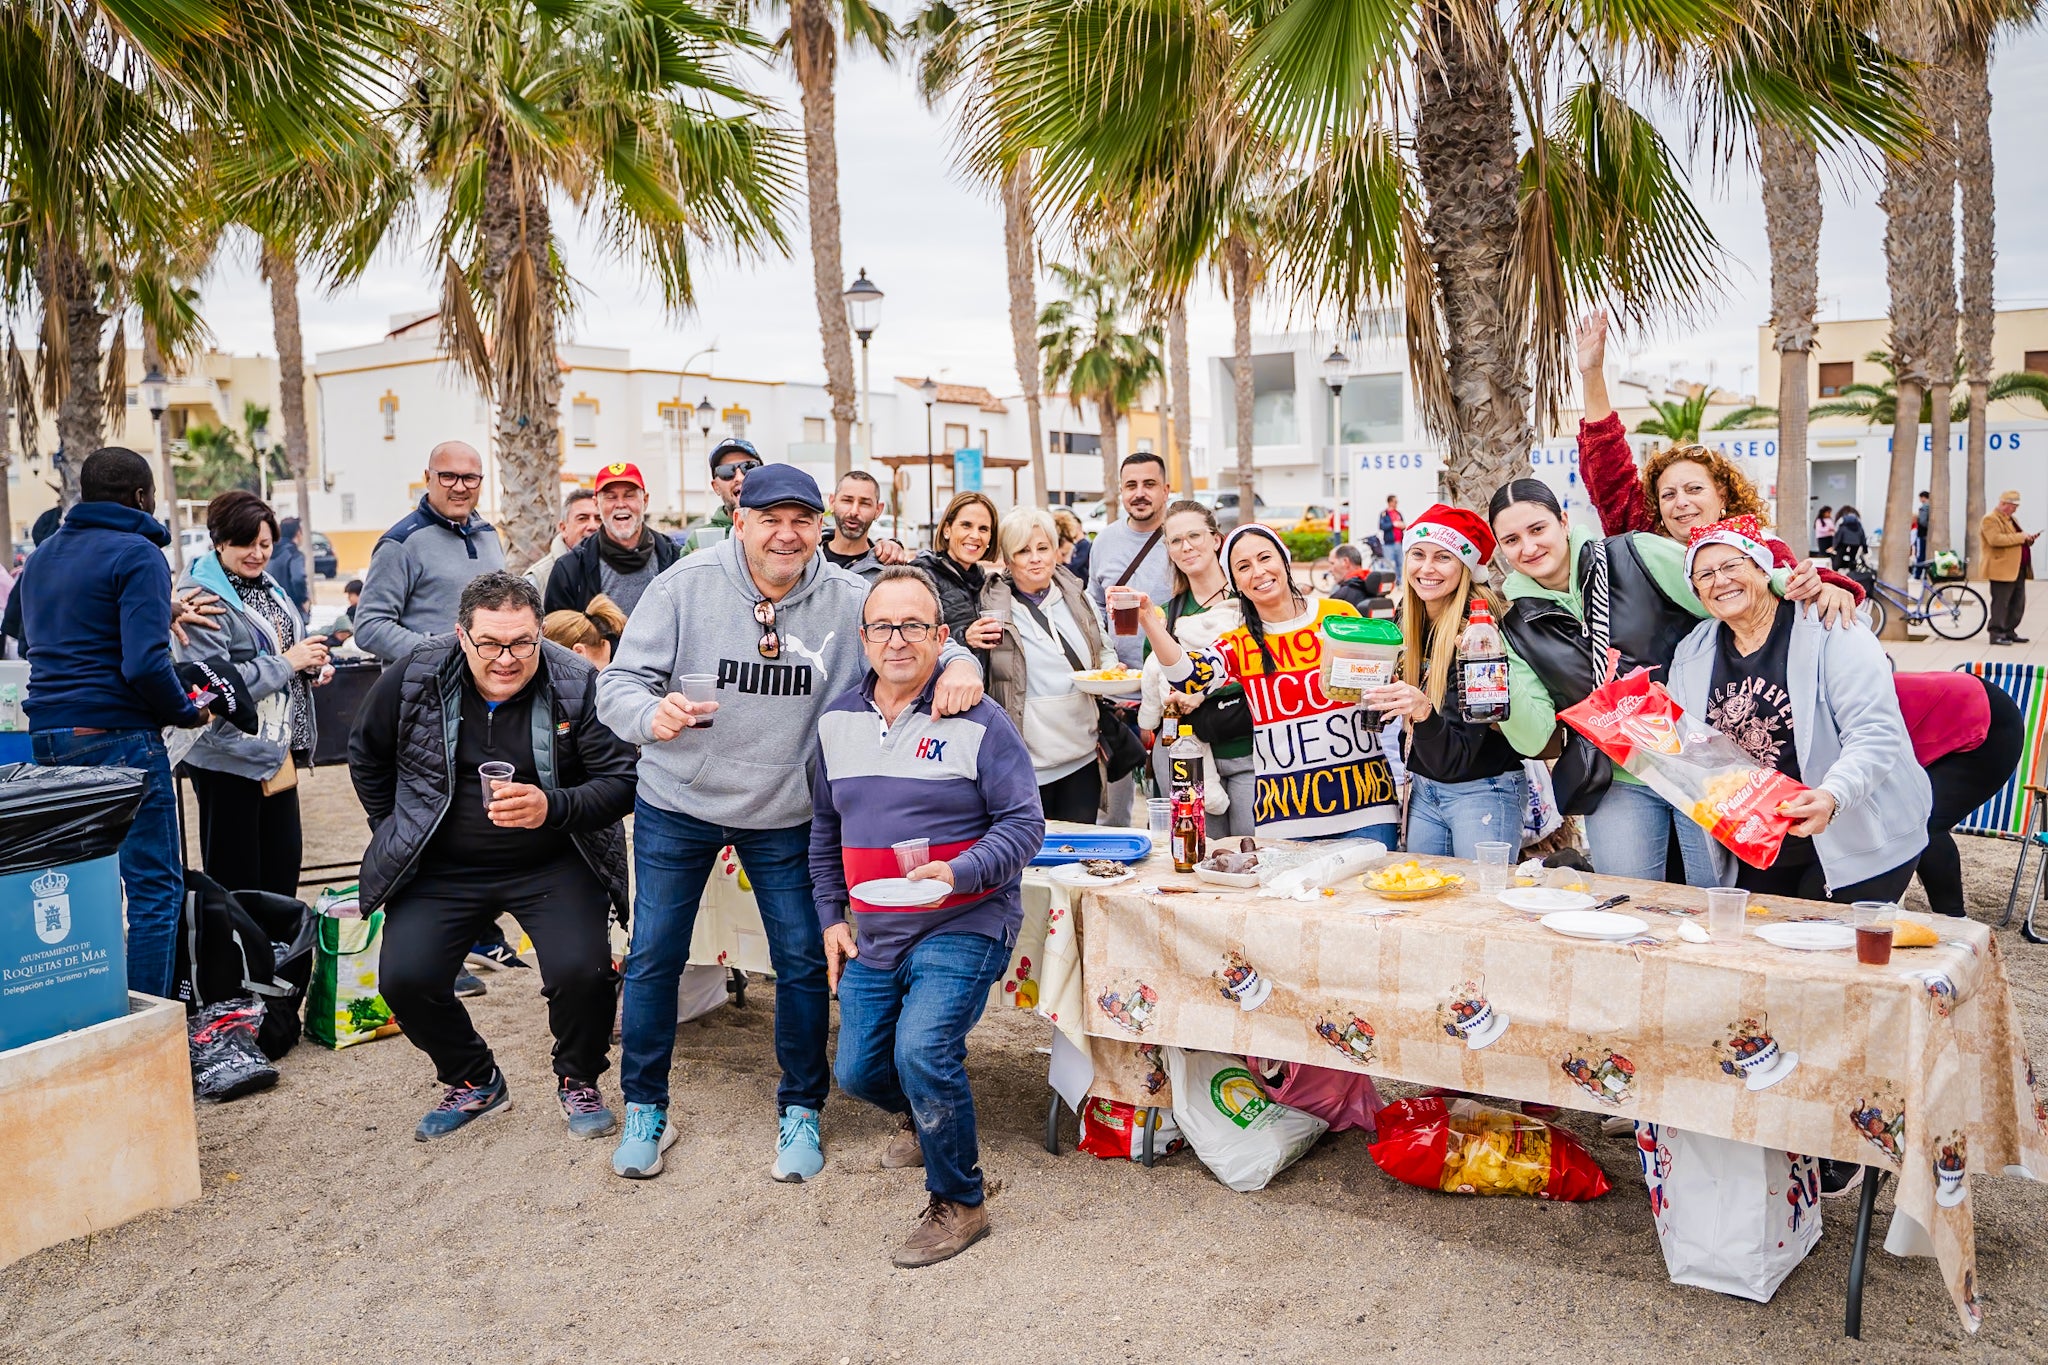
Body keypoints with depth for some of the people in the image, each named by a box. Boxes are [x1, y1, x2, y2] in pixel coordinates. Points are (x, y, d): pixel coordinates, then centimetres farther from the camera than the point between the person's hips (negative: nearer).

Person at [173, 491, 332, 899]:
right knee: (235, 880, 2)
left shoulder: (267, 586, 11)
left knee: (285, 865, 14)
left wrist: (312, 665, 4)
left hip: (277, 750, 8)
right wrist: (286, 663, -20)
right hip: (229, 754, -8)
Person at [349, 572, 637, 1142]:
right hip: (444, 866, 3)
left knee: (581, 971, -21)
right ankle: (474, 1082, 18)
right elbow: (367, 758, 12)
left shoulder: (579, 685, -14)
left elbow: (623, 780, -15)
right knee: (404, 979, -12)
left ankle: (577, 1080, 12)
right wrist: (400, 835, 11)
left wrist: (553, 808, -31)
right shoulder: (413, 678, -7)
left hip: (553, 864, -2)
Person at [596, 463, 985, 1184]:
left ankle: (800, 1112, 26)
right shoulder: (685, 585, -13)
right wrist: (652, 714, -36)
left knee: (804, 961, 6)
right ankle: (644, 1108, 29)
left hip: (787, 815, 1)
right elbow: (619, 683, -12)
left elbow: (922, 637, -5)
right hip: (678, 805, 0)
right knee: (654, 957, 9)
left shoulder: (847, 598, -10)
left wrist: (958, 663, -29)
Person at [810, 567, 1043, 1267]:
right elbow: (824, 827, 17)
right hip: (873, 936, 6)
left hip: (962, 927, -6)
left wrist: (958, 874, -27)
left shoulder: (979, 720, -11)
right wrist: (831, 916, 13)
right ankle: (925, 1117, 47)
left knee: (922, 1053, -24)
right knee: (859, 1072, 11)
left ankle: (958, 1203, -1)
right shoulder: (838, 719, 7)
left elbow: (1023, 821, -12)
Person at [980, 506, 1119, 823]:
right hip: (1027, 764, -4)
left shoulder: (1076, 598, 7)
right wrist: (970, 644, -21)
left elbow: (1103, 651, 20)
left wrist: (1112, 672, -1)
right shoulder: (992, 607, -5)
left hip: (1083, 757, 4)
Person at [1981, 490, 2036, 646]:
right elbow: (1996, 539, -25)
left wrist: (2028, 539, 9)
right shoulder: (1991, 519, -10)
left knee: (2018, 604, 10)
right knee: (2001, 603, -6)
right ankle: (1996, 634, -2)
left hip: (2017, 569, 10)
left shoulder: (2010, 519, 22)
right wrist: (2020, 536, -21)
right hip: (2002, 569, -10)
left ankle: (2009, 632, 18)